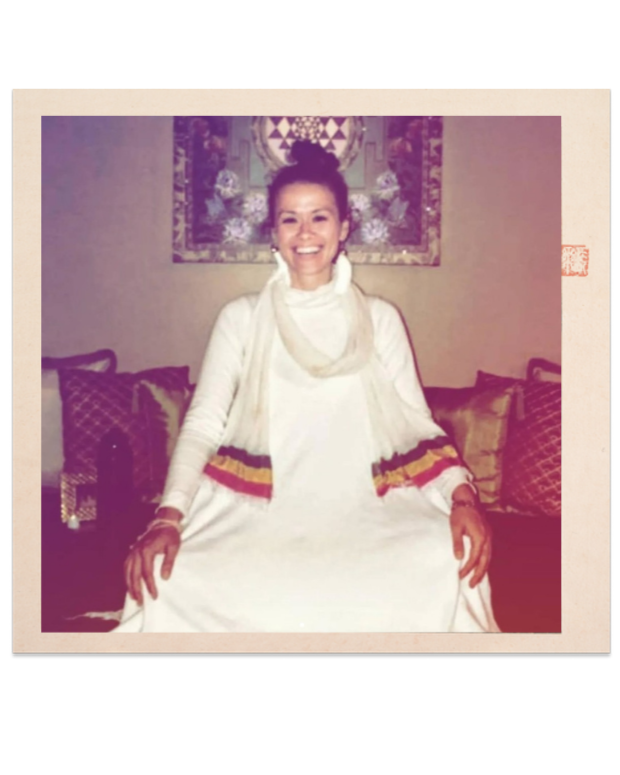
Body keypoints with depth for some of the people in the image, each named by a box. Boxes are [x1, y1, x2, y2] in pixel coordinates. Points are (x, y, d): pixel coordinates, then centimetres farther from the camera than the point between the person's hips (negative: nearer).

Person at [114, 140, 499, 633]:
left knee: (449, 560, -30)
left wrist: (462, 494, -13)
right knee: (176, 579, -30)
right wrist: (169, 516, -16)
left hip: (364, 507, 1)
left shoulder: (380, 319, 11)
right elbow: (203, 424, 1)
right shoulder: (242, 318, 9)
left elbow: (417, 422, 6)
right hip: (255, 510, 0)